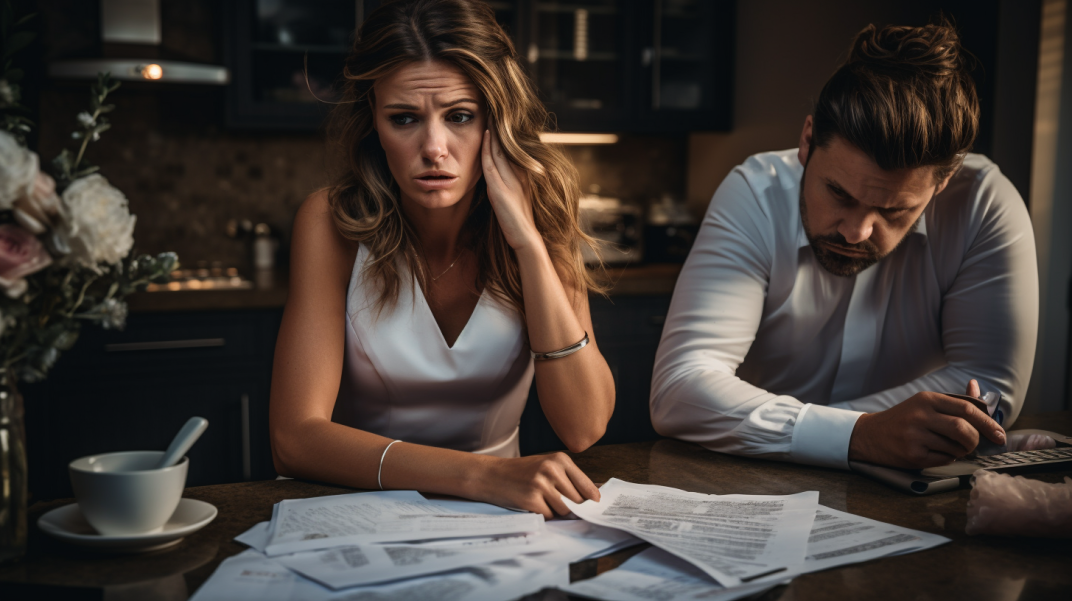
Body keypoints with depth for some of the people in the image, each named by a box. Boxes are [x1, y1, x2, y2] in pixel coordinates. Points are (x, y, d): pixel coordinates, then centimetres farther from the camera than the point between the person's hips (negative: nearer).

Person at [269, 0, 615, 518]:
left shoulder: (540, 216, -6)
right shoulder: (333, 223, -11)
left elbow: (584, 428, -13)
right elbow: (294, 437, -18)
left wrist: (527, 241, -21)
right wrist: (481, 474, -31)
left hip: (496, 516, 2)